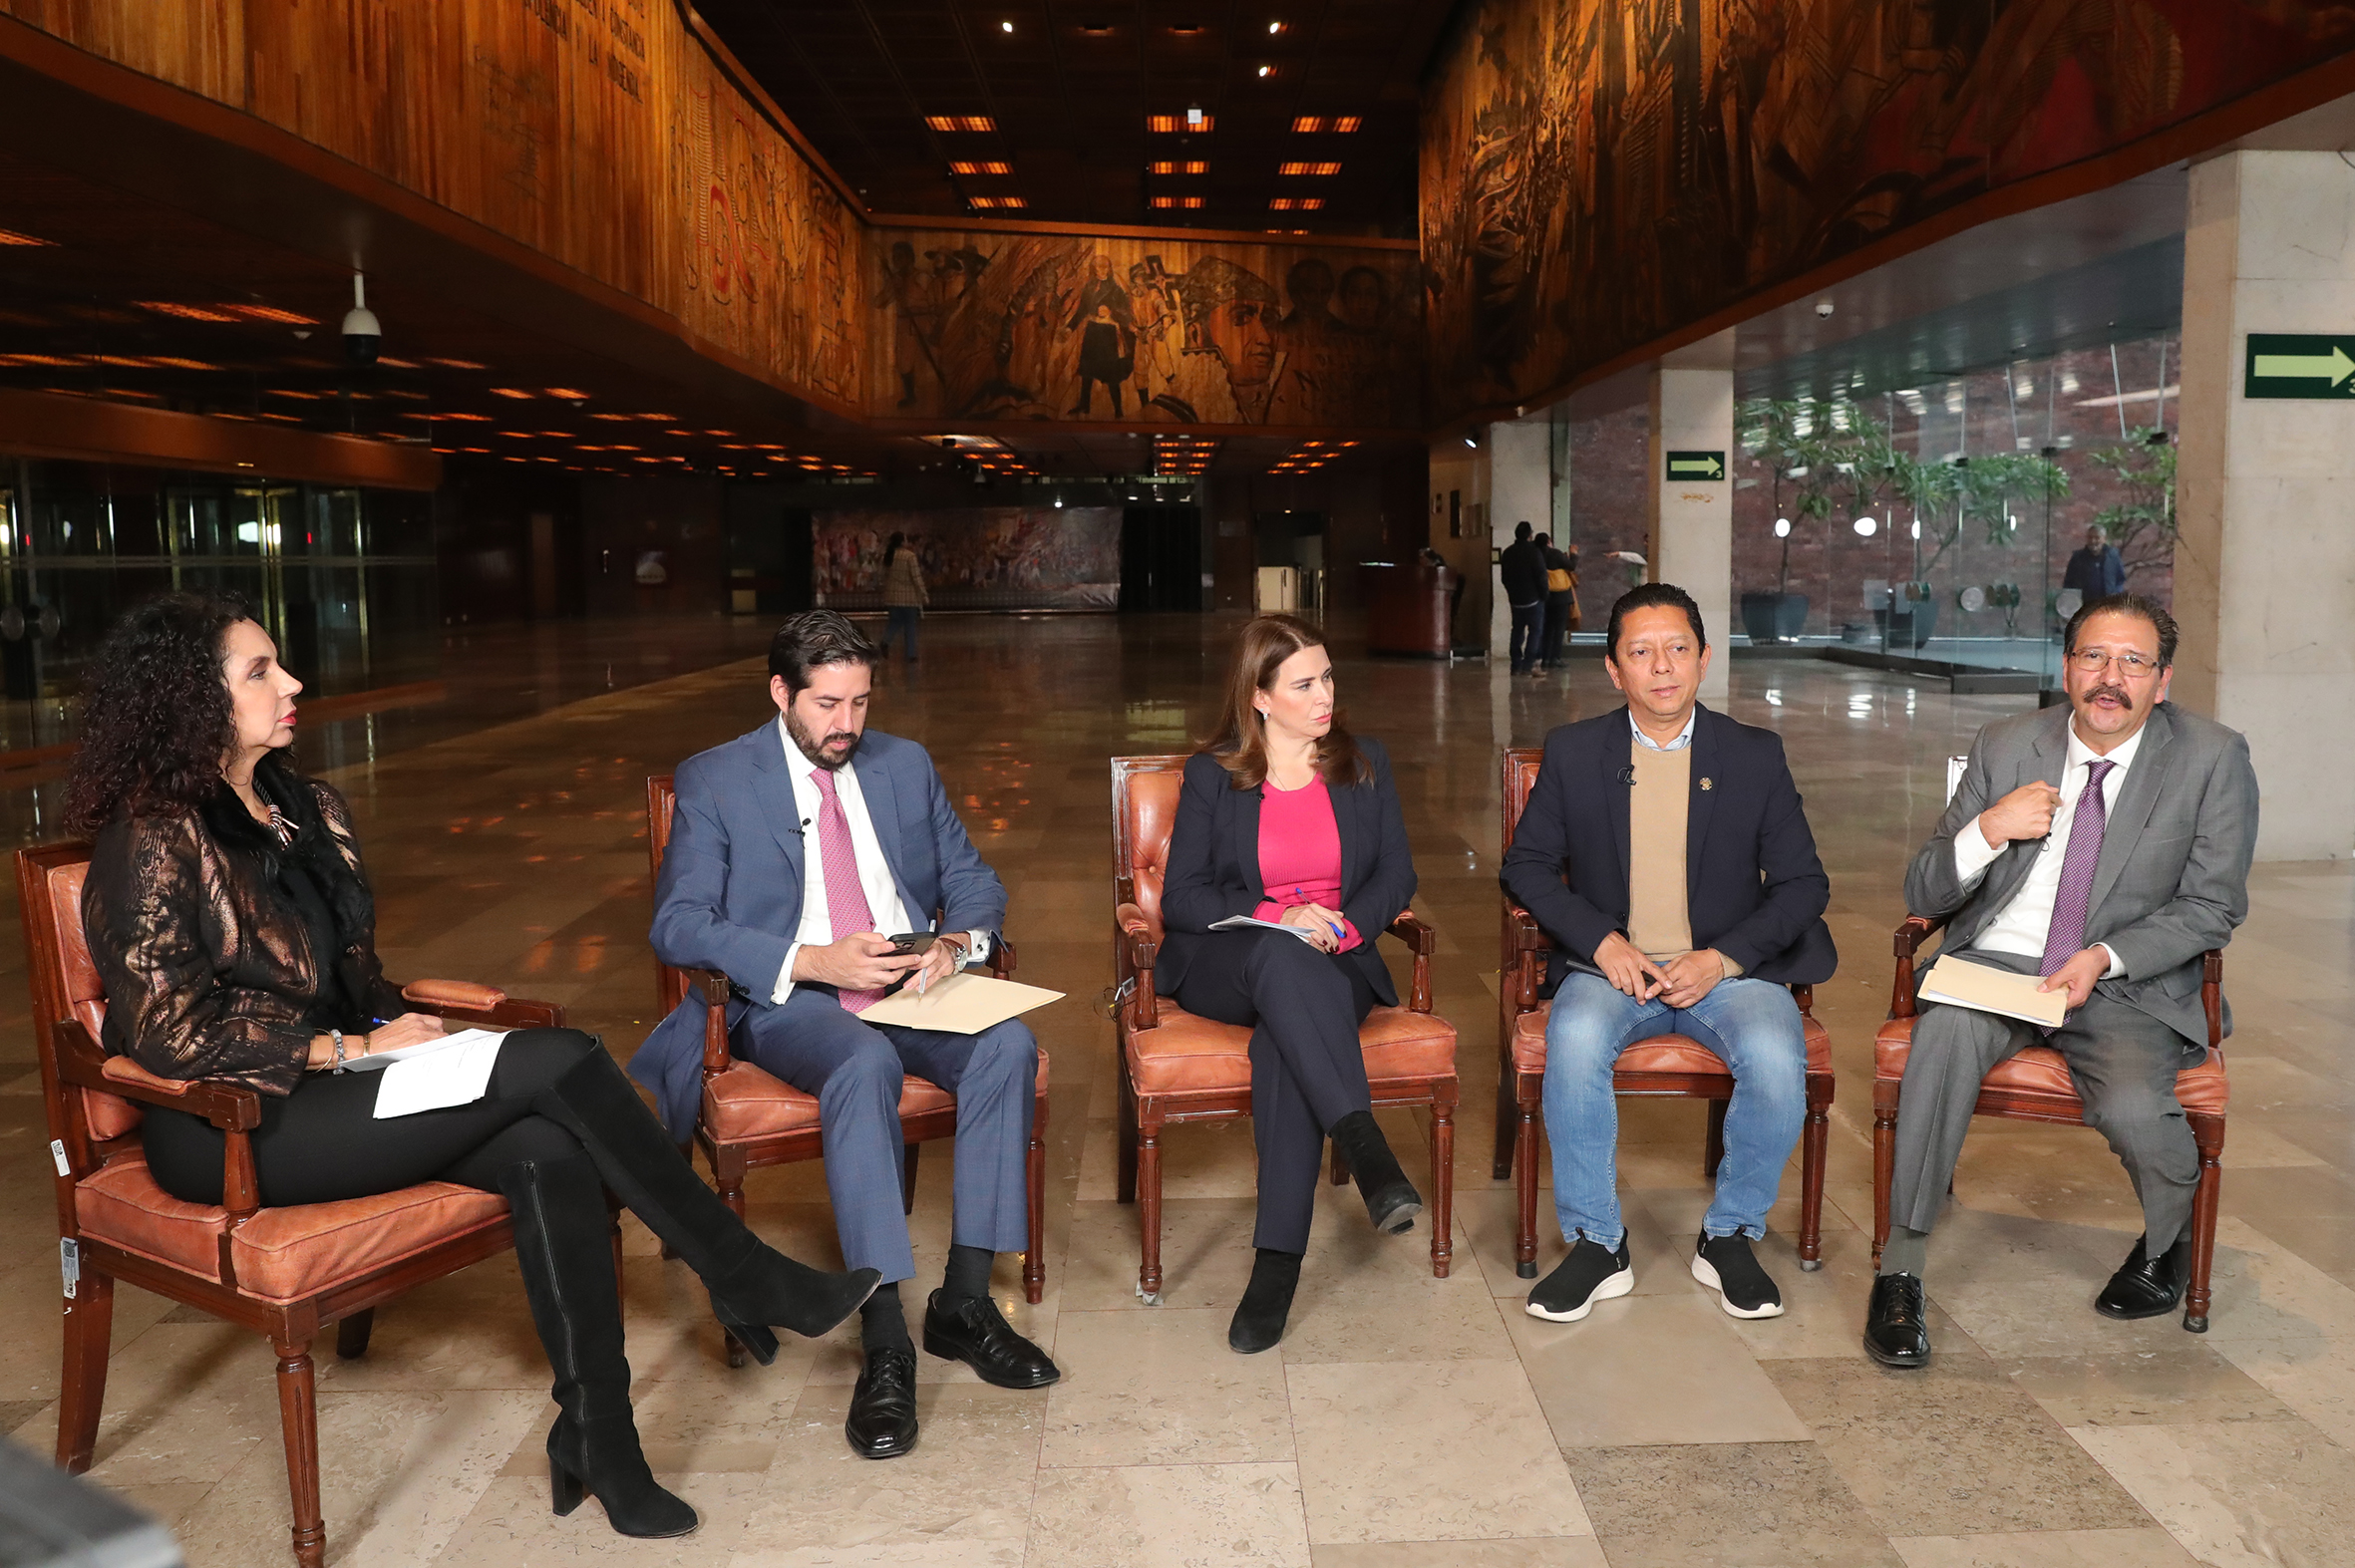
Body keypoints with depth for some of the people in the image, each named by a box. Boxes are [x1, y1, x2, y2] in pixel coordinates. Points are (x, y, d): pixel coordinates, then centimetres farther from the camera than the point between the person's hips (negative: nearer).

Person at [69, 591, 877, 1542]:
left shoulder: (308, 810, 12)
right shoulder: (153, 842, -11)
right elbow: (171, 1032, -16)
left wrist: (393, 1027, 0)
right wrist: (350, 1050, -17)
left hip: (334, 1077, 7)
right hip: (232, 1133, -7)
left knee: (548, 1151, -24)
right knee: (556, 1062, -24)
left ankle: (595, 1431, -17)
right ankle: (745, 1280, -12)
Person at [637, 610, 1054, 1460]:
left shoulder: (905, 764, 15)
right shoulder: (714, 780, 3)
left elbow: (974, 879, 16)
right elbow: (678, 924, -7)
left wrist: (957, 941, -9)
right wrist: (812, 962, -20)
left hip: (911, 986, 4)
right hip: (790, 1002, -4)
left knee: (1008, 1045, -27)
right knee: (865, 1064, -37)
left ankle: (964, 1303, -18)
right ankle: (884, 1342, -34)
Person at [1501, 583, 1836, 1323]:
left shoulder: (1756, 755, 5)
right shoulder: (1572, 752, 5)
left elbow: (1804, 885, 5)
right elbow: (1525, 865, 6)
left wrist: (1723, 958, -11)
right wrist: (1602, 941, -10)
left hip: (1727, 970, 0)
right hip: (1611, 964, 0)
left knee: (1776, 1056, -30)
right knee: (1574, 1040, -32)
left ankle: (1729, 1236, -4)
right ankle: (1596, 1244, -15)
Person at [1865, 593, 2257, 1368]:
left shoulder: (2213, 758, -2)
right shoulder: (2006, 745, 2)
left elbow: (2213, 906, 0)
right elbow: (1923, 895, 2)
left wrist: (2106, 957, -16)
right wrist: (1988, 830, -18)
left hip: (2127, 986, -1)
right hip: (1994, 963, 1)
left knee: (2132, 1107, -30)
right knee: (1947, 1030, -33)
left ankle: (2170, 1240, 10)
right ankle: (1898, 1275, -26)